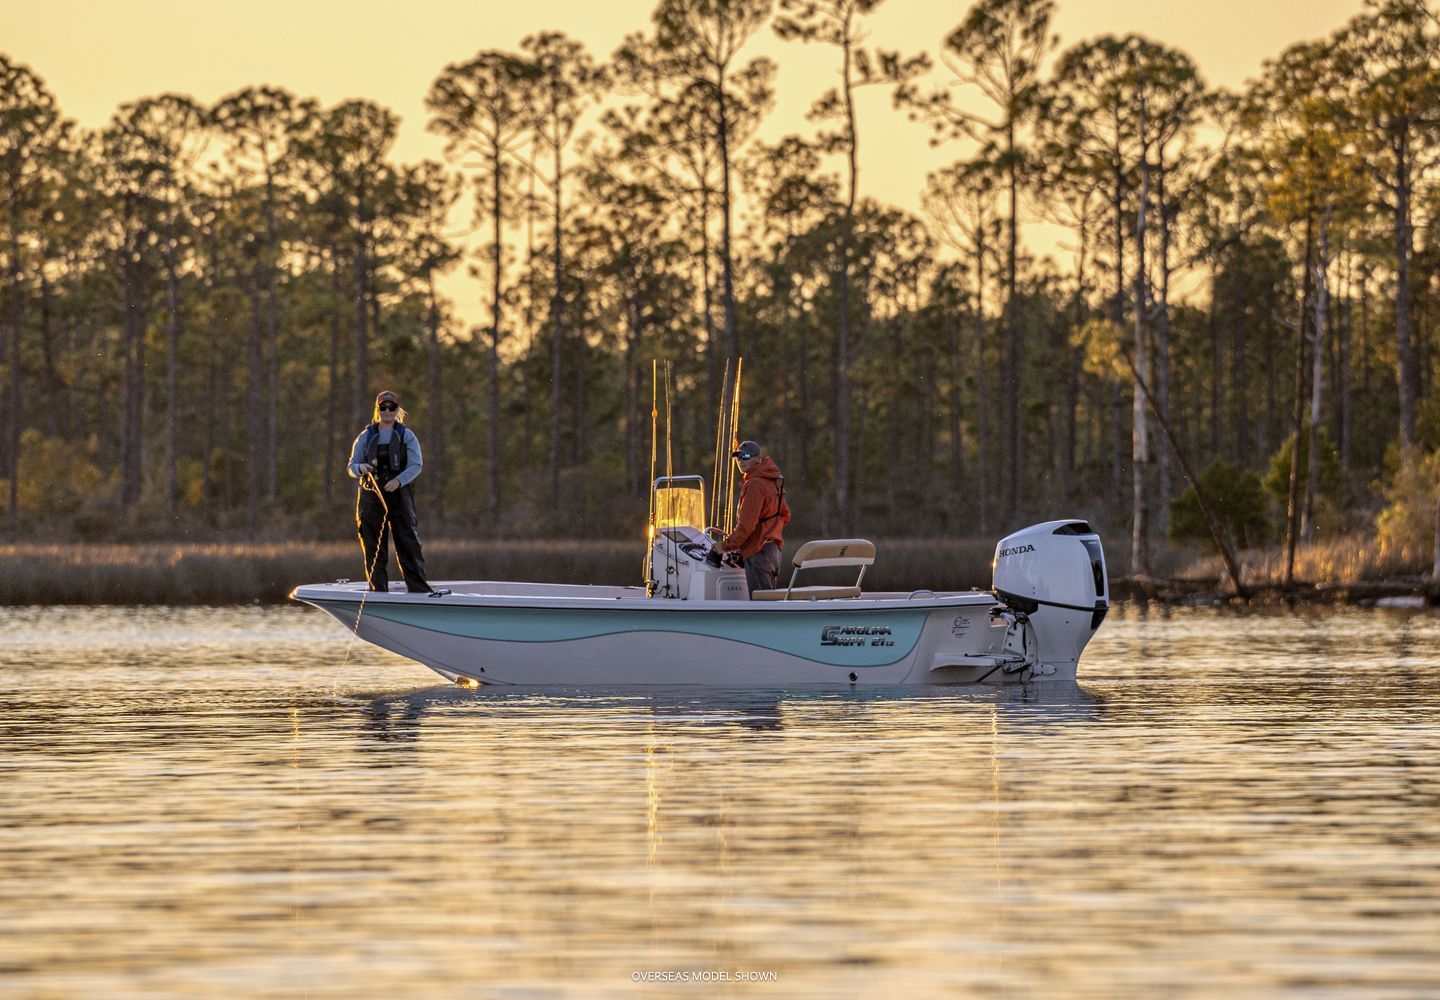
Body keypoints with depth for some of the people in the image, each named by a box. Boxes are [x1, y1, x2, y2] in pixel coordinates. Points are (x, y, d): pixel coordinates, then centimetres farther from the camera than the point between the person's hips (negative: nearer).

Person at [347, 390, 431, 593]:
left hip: (400, 495, -2)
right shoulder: (365, 437, 12)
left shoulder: (406, 435, 7)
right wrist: (360, 468, -13)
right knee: (374, 548, 1)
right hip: (371, 496, 2)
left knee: (409, 545, -6)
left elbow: (416, 465, -2)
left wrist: (398, 481, -20)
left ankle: (419, 592, -7)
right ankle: (378, 592, 6)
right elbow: (351, 466, 11)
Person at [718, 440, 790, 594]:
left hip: (757, 551, -10)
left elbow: (746, 525, -20)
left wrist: (726, 546, -11)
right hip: (774, 549, 10)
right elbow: (785, 515, 23)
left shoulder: (754, 485, -16)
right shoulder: (773, 481, 14)